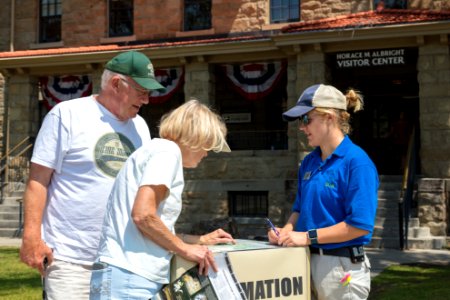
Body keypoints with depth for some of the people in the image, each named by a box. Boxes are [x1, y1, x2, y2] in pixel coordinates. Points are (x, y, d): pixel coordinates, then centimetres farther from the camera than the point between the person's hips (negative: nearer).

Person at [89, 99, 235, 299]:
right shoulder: (167, 150, -7)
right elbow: (143, 215, -20)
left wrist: (200, 240, 26)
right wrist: (185, 249, -7)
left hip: (133, 278, 10)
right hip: (128, 278, -10)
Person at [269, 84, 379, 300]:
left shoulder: (356, 162, -16)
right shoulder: (309, 162, 8)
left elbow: (360, 224, -20)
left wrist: (307, 236, -19)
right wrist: (286, 231, -3)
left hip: (341, 266, -7)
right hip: (307, 260, 7)